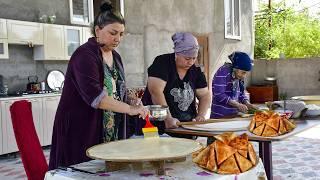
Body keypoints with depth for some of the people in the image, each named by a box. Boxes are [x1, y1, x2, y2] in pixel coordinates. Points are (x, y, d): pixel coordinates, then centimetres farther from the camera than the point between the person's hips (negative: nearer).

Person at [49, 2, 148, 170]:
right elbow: (94, 95, -27)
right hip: (79, 131, -7)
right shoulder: (85, 55, -15)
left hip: (108, 132, 7)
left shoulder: (115, 56, 11)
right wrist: (129, 109, -32)